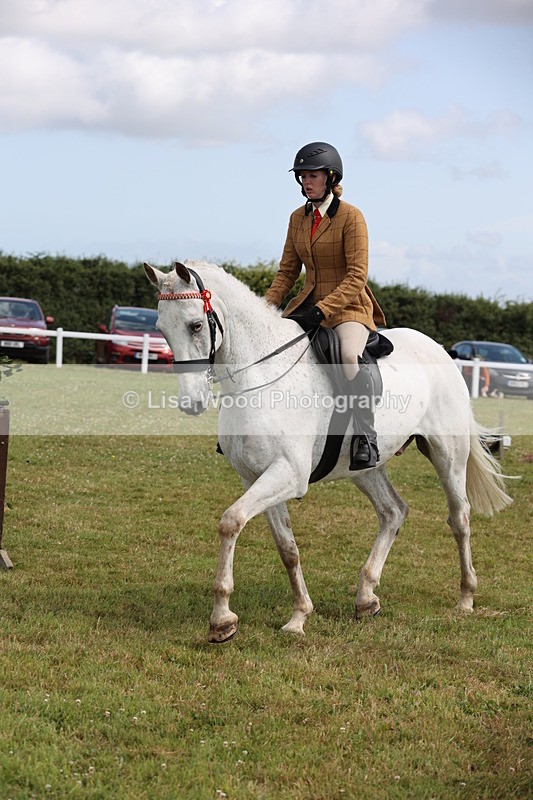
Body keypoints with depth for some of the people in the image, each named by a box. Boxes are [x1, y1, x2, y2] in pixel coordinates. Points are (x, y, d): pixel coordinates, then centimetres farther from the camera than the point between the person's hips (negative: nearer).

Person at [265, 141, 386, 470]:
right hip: (309, 303, 7)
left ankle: (366, 440, -36)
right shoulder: (298, 218, 9)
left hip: (348, 306, -7)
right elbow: (287, 271, 14)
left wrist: (321, 310, -26)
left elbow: (357, 276, -16)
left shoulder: (351, 217, -11)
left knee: (350, 355, -37)